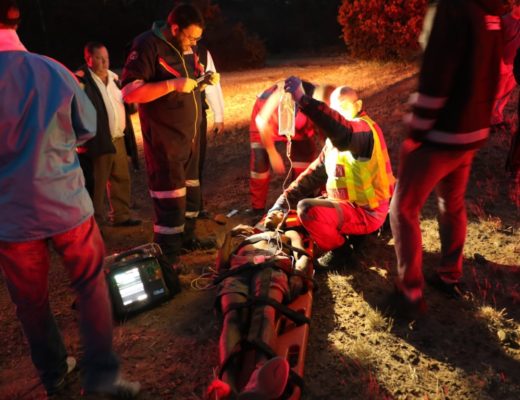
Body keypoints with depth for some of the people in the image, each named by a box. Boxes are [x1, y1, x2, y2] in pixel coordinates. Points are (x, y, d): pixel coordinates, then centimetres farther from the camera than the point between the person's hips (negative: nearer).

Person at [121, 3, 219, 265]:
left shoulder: (185, 46, 9)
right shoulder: (147, 46, -17)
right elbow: (129, 92, -24)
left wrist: (205, 77, 1)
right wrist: (172, 84, -28)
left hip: (190, 133, 9)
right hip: (164, 137, -9)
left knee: (191, 188, 17)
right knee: (170, 197, -6)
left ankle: (187, 237, 33)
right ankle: (167, 256, 6)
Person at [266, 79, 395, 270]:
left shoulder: (365, 129, -20)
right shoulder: (335, 140, 9)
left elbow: (342, 131, -45)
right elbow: (315, 173, 10)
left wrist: (302, 99, -53)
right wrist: (284, 201, 1)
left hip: (367, 212, -9)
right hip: (347, 204, 9)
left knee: (307, 209, -29)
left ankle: (339, 248, -1)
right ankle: (356, 234, 15)